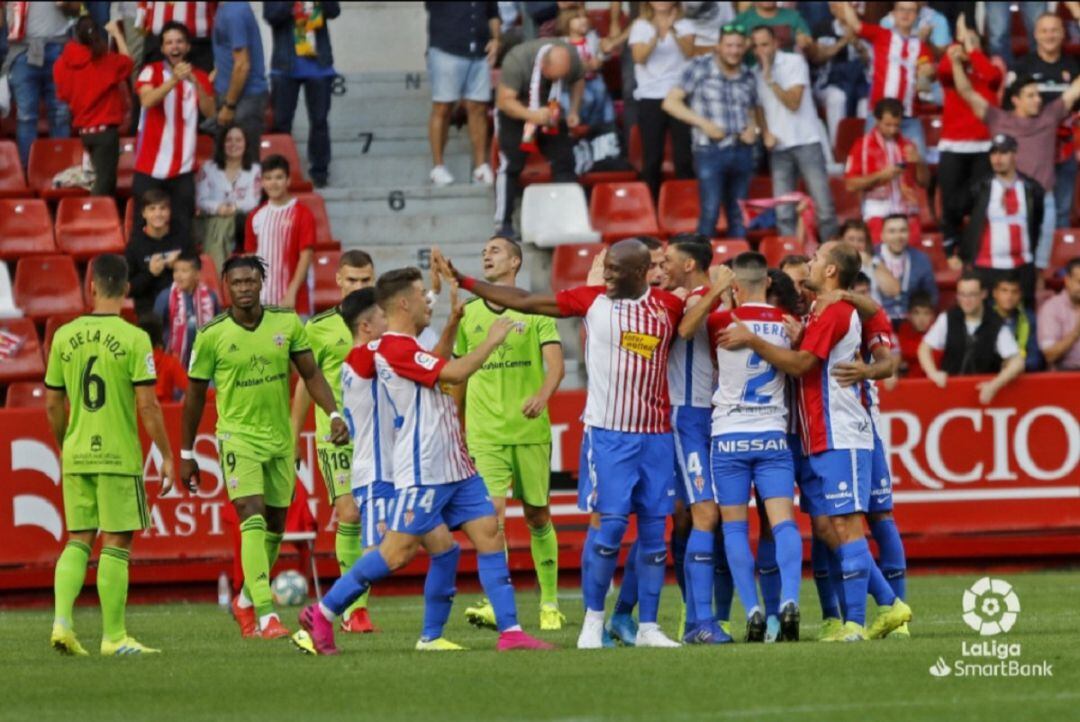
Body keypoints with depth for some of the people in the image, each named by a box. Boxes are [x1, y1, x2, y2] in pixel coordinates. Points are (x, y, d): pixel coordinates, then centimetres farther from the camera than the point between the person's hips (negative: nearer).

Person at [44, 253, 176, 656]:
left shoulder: (64, 337, 4)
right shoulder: (134, 339, -9)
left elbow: (53, 404, 9)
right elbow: (147, 405, -12)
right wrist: (166, 456, -4)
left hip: (76, 454, 4)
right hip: (119, 456, -4)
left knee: (78, 541, 11)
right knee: (116, 544, 2)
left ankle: (62, 621, -5)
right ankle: (113, 637, 4)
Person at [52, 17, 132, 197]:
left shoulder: (64, 64, -3)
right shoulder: (105, 62, -12)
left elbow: (63, 94, 6)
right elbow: (127, 62, 8)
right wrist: (116, 34, 18)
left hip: (83, 130, 5)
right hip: (104, 129, -5)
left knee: (103, 178, 18)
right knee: (104, 183, -6)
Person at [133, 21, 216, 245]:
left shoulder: (199, 77, 6)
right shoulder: (151, 72, -2)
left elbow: (210, 112, -8)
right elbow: (147, 100, -21)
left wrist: (195, 82, -23)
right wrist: (175, 79, -34)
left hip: (183, 167, 2)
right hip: (150, 166, -2)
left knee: (182, 228, -1)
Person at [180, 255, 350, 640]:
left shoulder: (287, 323, -2)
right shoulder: (212, 335, -8)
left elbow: (311, 374, 6)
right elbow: (195, 395, 1)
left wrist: (334, 414, -9)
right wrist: (186, 454, 4)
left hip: (280, 438, 4)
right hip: (238, 437, -4)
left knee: (274, 526, 12)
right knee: (253, 520, -19)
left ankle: (246, 601, 35)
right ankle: (266, 615, -26)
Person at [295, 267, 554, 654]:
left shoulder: (407, 347, 16)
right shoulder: (394, 348, -16)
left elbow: (437, 370, 38)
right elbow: (455, 373, -21)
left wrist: (452, 326, 27)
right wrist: (491, 342, -8)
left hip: (455, 468, 10)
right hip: (423, 472, -10)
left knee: (490, 535, 1)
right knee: (398, 551, -8)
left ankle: (510, 630, -2)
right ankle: (322, 614, 2)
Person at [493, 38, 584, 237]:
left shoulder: (572, 58, -20)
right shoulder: (516, 60, -34)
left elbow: (578, 80, 3)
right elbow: (505, 101, -35)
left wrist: (574, 111, -8)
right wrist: (532, 116, -50)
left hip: (549, 112, 4)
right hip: (515, 112, -4)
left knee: (564, 161, -1)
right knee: (510, 166, -11)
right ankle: (503, 224, -6)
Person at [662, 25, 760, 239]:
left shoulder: (748, 77, 10)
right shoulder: (701, 68, -2)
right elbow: (670, 102, -3)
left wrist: (754, 129, 0)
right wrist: (703, 123, -13)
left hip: (742, 152, 5)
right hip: (710, 151, -5)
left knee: (739, 217, 8)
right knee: (710, 212, -13)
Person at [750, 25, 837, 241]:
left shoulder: (794, 62, -2)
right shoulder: (755, 73, 11)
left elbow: (793, 102, -9)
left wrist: (770, 79, -11)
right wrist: (765, 133, 0)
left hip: (806, 142, -4)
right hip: (778, 147, 4)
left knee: (823, 206, -6)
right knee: (783, 214, -3)